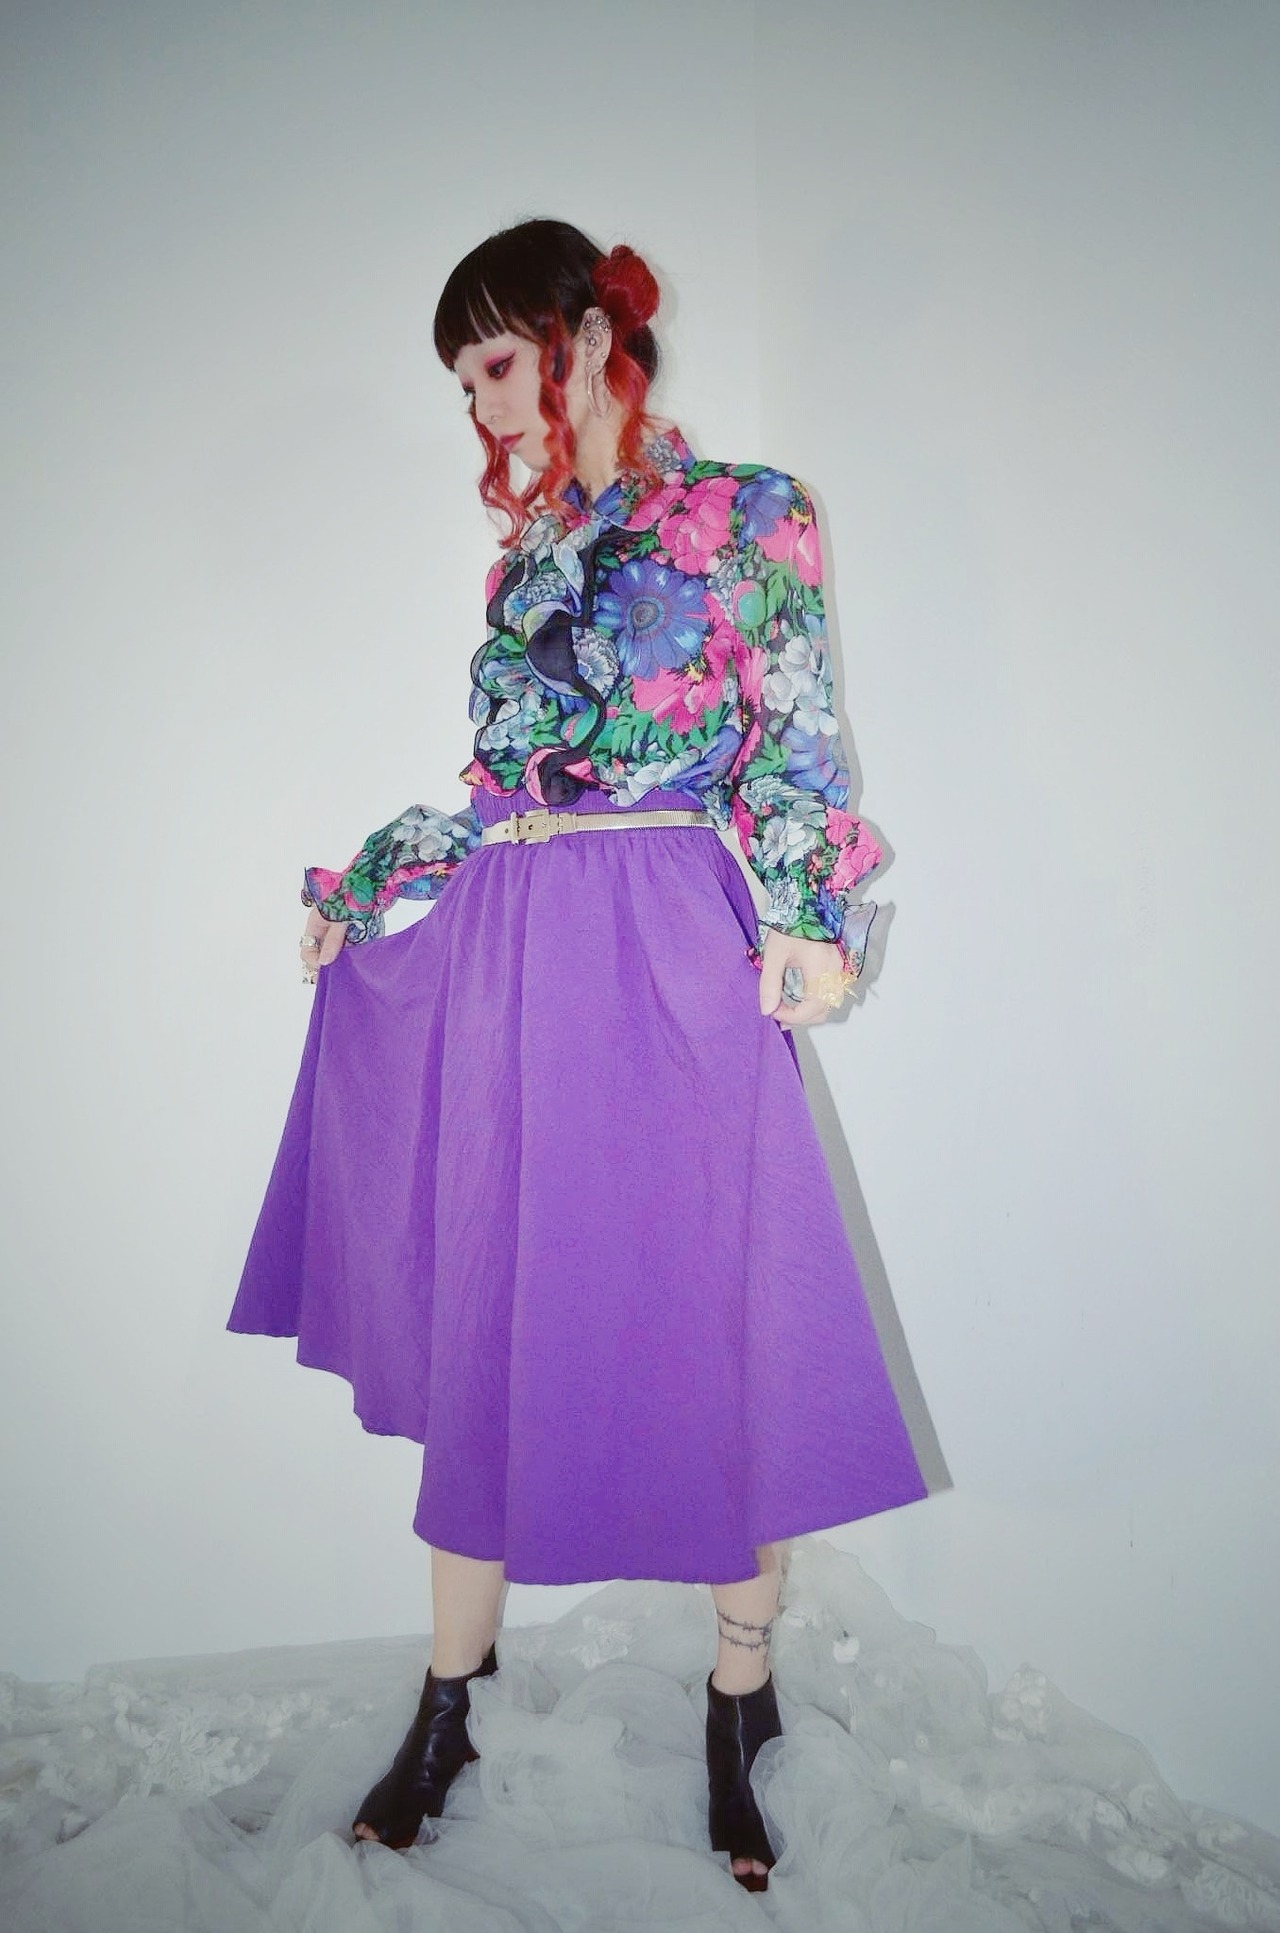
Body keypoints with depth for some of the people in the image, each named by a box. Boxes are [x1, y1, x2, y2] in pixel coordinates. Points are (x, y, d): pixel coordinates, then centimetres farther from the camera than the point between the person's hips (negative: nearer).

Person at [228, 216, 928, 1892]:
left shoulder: (749, 510, 5)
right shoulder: (527, 550, 19)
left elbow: (796, 742, -1)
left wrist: (808, 916, -14)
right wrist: (358, 888, 20)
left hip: (682, 957, -5)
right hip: (510, 960, 5)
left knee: (723, 1313, 1)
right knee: (488, 1325, 7)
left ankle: (740, 1703, 23)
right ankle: (446, 1706, 24)